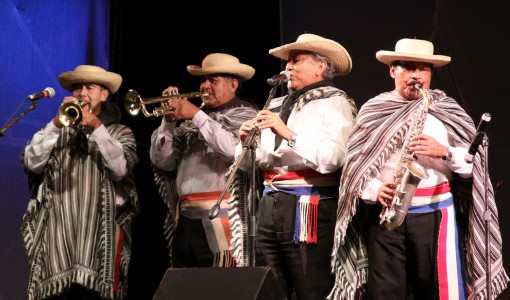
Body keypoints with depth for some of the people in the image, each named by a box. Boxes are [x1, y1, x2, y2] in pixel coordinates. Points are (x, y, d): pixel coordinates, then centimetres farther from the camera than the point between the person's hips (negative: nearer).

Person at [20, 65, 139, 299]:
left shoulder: (119, 133, 15)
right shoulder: (56, 129, 22)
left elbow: (120, 169, -5)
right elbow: (32, 163, 5)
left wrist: (97, 126, -8)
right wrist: (58, 123, -2)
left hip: (100, 228, -1)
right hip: (58, 229, 2)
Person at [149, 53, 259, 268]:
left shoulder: (244, 114, 4)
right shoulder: (191, 120, 20)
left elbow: (235, 149, -17)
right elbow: (163, 161, 15)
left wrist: (197, 115, -12)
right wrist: (169, 121, 2)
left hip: (219, 219, -6)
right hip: (184, 220, 6)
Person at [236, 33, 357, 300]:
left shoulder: (334, 103, -2)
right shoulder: (278, 105, 20)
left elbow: (332, 159, -18)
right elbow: (249, 164, 19)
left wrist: (288, 134, -20)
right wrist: (247, 141, -1)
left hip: (308, 208, -7)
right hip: (269, 206, 7)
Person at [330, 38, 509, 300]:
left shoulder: (447, 111, 8)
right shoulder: (373, 111, 8)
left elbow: (474, 163, 3)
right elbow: (355, 165, 5)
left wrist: (444, 151, -14)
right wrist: (374, 189, -12)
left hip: (435, 212, 0)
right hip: (384, 213, 1)